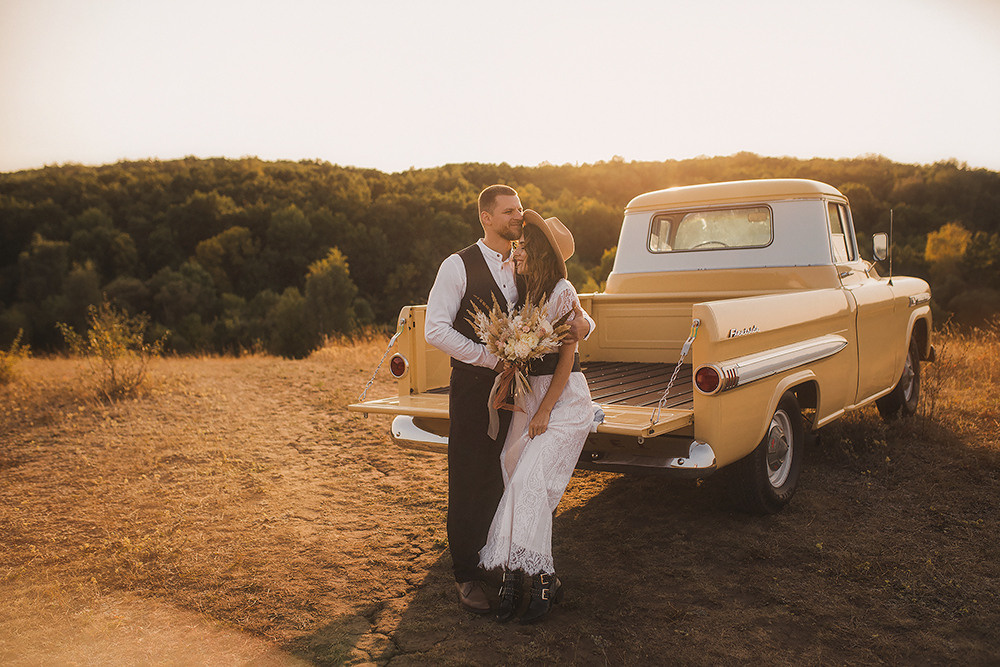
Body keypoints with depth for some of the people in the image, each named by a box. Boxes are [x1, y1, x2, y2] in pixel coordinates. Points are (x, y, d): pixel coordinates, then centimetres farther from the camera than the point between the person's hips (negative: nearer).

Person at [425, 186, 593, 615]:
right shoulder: (458, 266, -6)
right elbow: (435, 330, -14)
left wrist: (581, 322, -8)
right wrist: (494, 359, -18)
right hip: (474, 388, -4)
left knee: (510, 482, 10)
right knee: (470, 484, 2)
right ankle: (467, 576, 16)